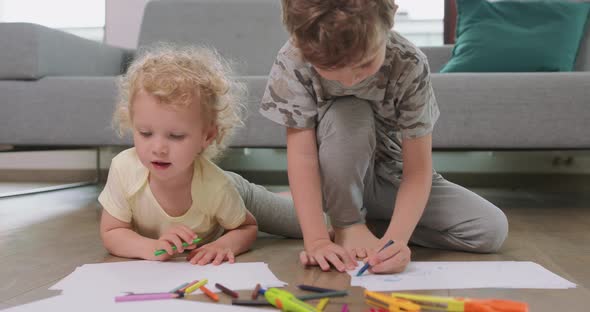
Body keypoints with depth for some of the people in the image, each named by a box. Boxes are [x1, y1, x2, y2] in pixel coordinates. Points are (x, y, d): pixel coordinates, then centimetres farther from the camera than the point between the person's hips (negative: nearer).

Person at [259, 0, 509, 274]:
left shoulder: (408, 66, -27)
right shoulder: (293, 62, -27)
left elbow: (418, 170, -26)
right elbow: (302, 154, -28)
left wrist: (395, 238, -39)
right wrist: (316, 240, -34)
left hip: (393, 177, 2)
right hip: (341, 183, -1)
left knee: (492, 230, -14)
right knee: (346, 115, -34)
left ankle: (381, 223, 2)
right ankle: (348, 224, -14)